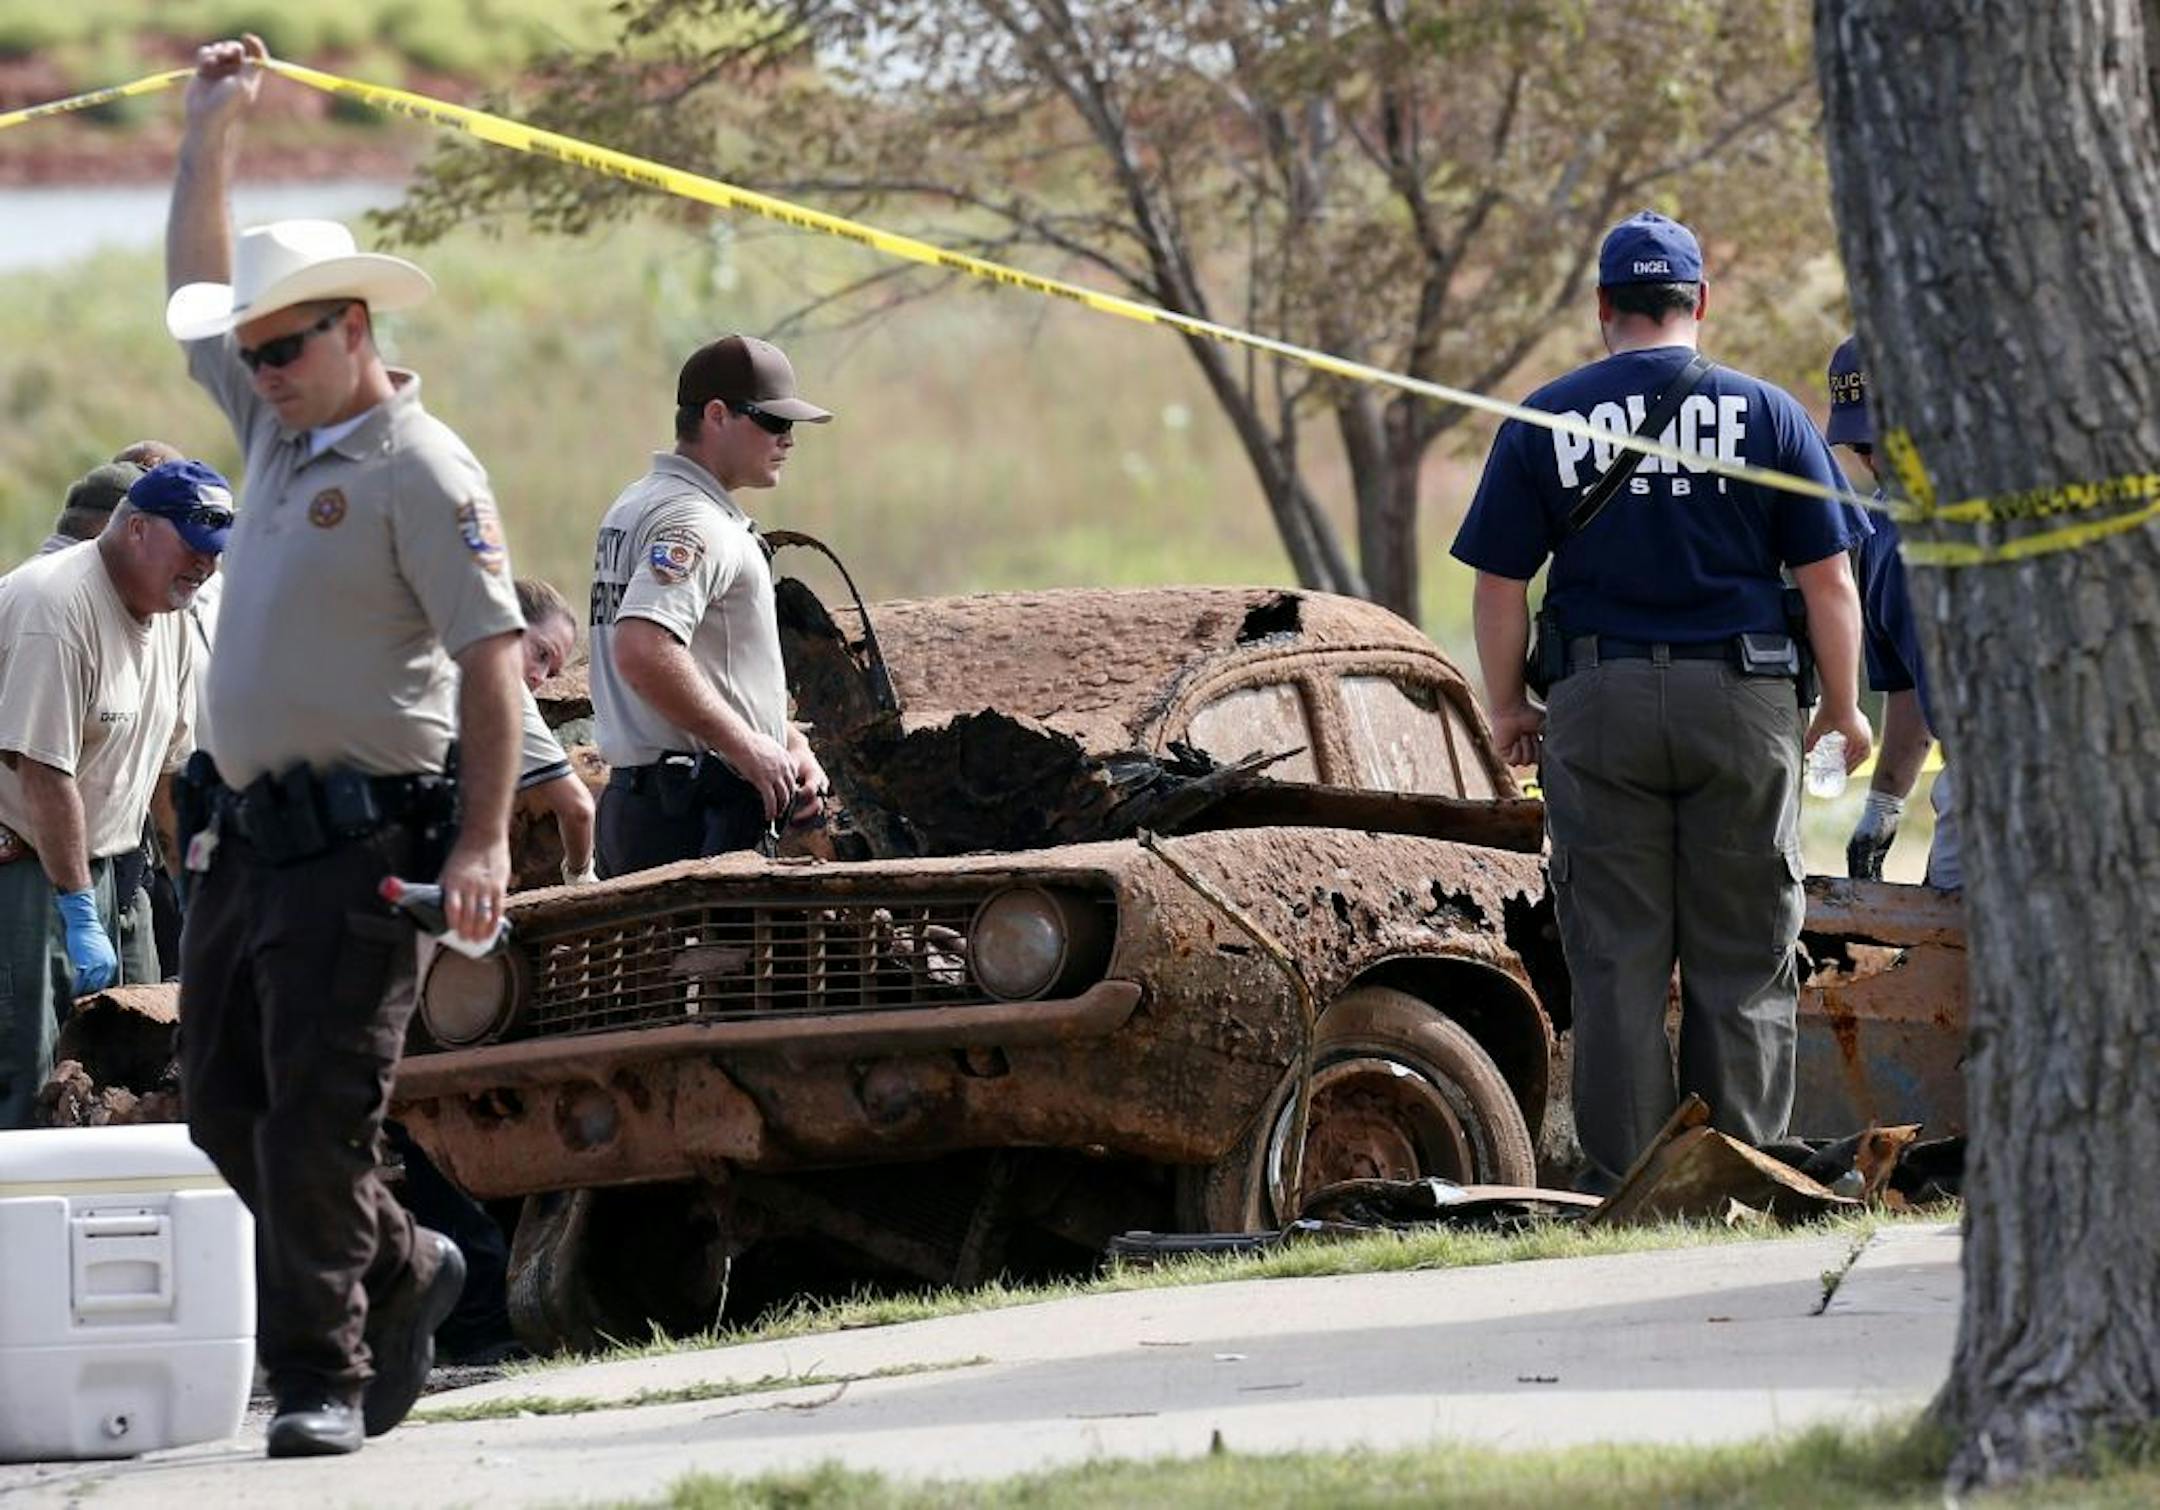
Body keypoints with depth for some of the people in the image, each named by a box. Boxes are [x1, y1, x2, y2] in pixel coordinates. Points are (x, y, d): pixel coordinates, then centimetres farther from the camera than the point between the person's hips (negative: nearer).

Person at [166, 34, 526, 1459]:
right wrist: (210, 137, 23)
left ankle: (321, 1380, -5)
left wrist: (483, 840, -22)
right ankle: (402, 1271, 27)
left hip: (357, 843, -9)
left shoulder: (422, 470, -10)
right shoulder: (278, 427, 15)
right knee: (226, 1105, 10)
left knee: (317, 1116, -9)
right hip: (246, 832, 9)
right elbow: (199, 290, 31)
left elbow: (493, 653, -15)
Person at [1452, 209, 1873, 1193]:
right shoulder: (1766, 414, 1)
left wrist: (1506, 707, 14)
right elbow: (1827, 578, 1)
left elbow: (1499, 584, 2)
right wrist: (1843, 708, 12)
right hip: (1744, 703, 0)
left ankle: (1622, 1178, 3)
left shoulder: (1546, 421, 2)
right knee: (1744, 957, 5)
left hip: (1599, 705, 0)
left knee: (1616, 957, 4)